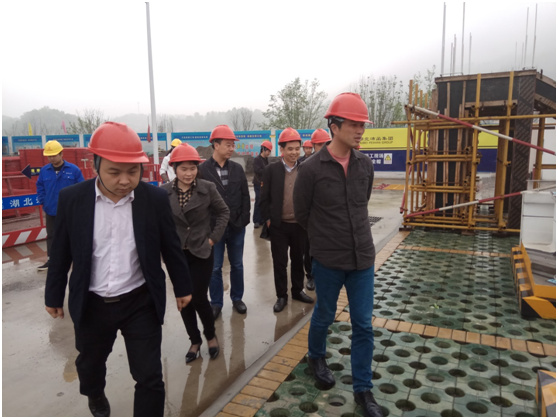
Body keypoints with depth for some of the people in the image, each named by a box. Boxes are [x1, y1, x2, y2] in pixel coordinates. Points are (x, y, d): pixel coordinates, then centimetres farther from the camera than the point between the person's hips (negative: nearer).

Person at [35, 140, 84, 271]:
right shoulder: (44, 170, -1)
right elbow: (40, 187, 12)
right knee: (51, 236, 13)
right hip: (50, 211, 4)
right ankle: (51, 260, 25)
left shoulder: (73, 170, -10)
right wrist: (43, 201, 2)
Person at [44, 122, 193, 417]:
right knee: (89, 362, 27)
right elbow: (61, 253, 0)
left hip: (141, 303, -2)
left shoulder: (155, 198, -12)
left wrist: (182, 287, 8)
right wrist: (54, 295, 9)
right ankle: (95, 394, 62)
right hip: (91, 304, 2)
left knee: (150, 378, 1)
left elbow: (171, 247, -1)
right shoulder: (72, 198, -11)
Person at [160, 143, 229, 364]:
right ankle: (194, 340, 30)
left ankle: (211, 335, 27)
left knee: (199, 298, -2)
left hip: (201, 252, -2)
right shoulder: (164, 191, -7)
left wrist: (214, 237, -4)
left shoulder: (207, 188, -9)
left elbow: (223, 212, 1)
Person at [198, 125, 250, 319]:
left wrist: (244, 220, -3)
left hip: (236, 227, 3)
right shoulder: (202, 169, -7)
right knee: (215, 267, 8)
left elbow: (245, 196, 5)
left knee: (237, 265, 14)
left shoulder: (237, 168, 4)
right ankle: (216, 303, 24)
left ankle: (237, 298, 31)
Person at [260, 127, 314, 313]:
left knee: (298, 259, 16)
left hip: (300, 224, 2)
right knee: (279, 262, 8)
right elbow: (265, 197, -1)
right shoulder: (271, 170, -3)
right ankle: (281, 296, 22)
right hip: (278, 225, -1)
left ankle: (298, 290, 34)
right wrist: (268, 219, -5)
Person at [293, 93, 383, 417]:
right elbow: (302, 214, -1)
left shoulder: (366, 165, -1)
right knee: (324, 315, 17)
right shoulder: (311, 169, -13)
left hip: (363, 257, 4)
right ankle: (317, 357, 47)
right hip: (328, 259, -3)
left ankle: (363, 388, 26)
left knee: (364, 325, 9)